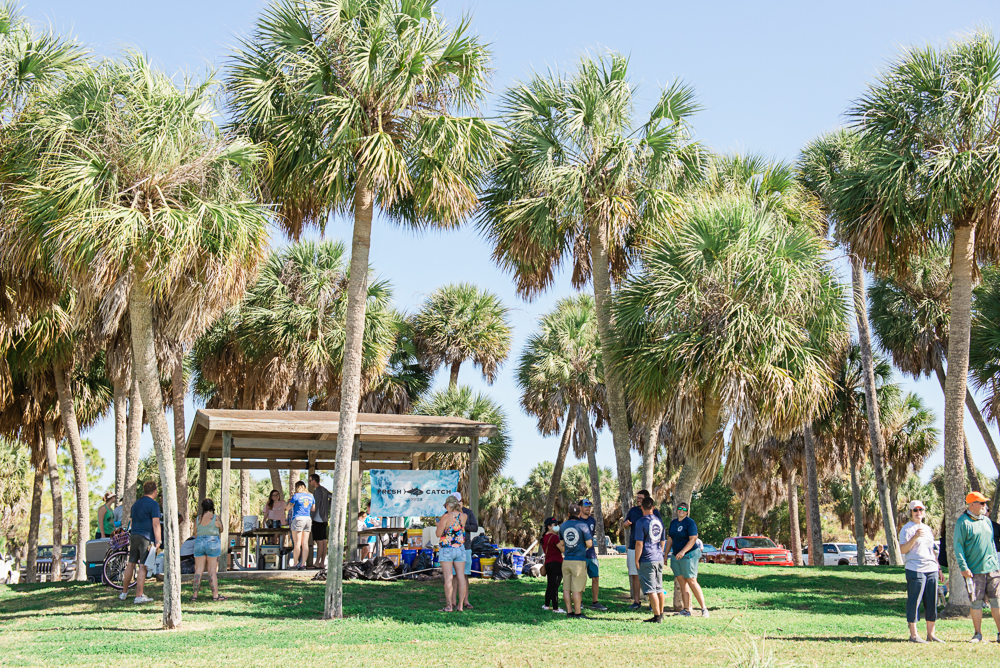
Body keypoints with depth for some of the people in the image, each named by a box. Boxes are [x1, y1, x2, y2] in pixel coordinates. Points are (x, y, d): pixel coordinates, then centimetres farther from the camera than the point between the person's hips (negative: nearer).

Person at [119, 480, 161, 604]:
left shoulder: (136, 504, 18)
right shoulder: (153, 504, -6)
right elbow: (155, 524, -12)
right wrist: (158, 541, -11)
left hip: (134, 536, 7)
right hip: (146, 538, -7)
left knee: (131, 565, 15)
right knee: (143, 566, -6)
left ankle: (124, 593, 21)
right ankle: (139, 596, -7)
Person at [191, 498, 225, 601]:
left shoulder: (198, 518, 4)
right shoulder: (215, 518, -6)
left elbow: (195, 534, 11)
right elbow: (220, 530, 9)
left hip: (199, 543, 3)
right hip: (213, 543, -3)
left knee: (198, 569, 7)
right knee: (213, 570, -2)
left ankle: (195, 594, 7)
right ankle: (215, 595, -2)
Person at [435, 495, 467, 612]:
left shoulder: (446, 516, -12)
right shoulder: (464, 516, 3)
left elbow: (438, 534, -9)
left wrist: (438, 525, 8)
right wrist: (460, 508, 25)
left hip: (447, 549, -5)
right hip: (460, 549, 5)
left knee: (449, 578, -3)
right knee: (461, 577, 5)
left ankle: (449, 606, -3)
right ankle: (460, 605, 8)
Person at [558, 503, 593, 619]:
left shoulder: (563, 526, 9)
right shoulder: (583, 525, -8)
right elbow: (589, 544, -8)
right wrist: (590, 538, 14)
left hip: (566, 561, 5)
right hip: (579, 561, -5)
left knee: (566, 588, 8)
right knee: (576, 588, -3)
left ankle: (569, 611, 12)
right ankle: (578, 613, 0)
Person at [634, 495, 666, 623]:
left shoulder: (641, 522, -11)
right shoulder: (659, 521, 10)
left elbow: (639, 543, -15)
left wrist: (636, 560, -8)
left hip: (647, 559, -7)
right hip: (659, 559, 7)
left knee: (651, 590, -5)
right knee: (659, 588, 16)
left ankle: (657, 616, -6)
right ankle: (661, 614, 24)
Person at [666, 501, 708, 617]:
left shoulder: (690, 522, -7)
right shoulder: (673, 523, 14)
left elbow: (693, 539, -16)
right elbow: (670, 540, 20)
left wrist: (683, 552, -26)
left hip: (689, 555, -7)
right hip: (676, 556, 7)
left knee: (691, 581, -11)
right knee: (682, 582, 3)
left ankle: (704, 609, -7)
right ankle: (687, 609, 5)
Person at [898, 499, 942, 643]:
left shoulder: (927, 529, 20)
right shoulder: (906, 529, -3)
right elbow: (902, 550, -12)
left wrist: (938, 567, 20)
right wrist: (915, 537, -24)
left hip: (931, 569, 7)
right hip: (915, 570, -7)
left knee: (932, 603, 8)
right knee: (914, 602, -6)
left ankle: (931, 634, 15)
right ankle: (913, 635, -2)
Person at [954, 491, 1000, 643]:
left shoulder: (986, 520, 13)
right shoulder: (962, 522, -6)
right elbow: (958, 546, -7)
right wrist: (963, 567, -14)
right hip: (974, 570, -5)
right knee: (976, 602, 1)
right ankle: (978, 634, 10)